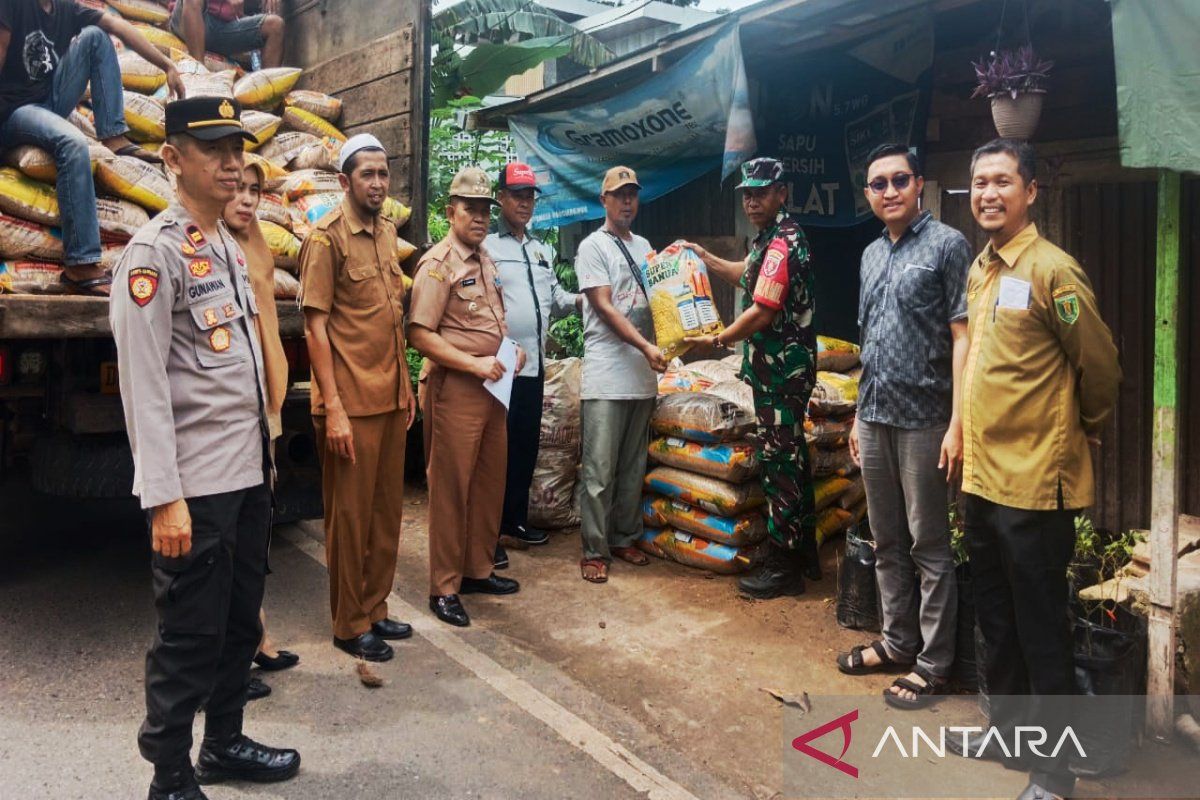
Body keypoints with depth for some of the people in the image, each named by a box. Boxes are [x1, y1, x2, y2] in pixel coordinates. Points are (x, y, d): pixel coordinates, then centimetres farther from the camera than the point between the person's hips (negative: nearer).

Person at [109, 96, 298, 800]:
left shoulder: (231, 246, 14)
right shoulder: (155, 251, -12)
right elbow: (143, 384, -17)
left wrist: (264, 453, 16)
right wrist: (164, 498, -19)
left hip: (251, 474, 8)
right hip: (197, 484, -8)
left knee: (241, 621, 18)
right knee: (190, 636, 4)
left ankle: (224, 743, 37)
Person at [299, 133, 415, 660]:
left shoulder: (387, 233, 12)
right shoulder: (327, 237, -10)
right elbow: (315, 325, -13)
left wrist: (405, 386, 15)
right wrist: (333, 409, -17)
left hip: (391, 398, 7)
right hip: (351, 402, -7)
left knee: (387, 510, 15)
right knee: (350, 515, 4)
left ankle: (375, 610, 30)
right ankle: (350, 626, 19)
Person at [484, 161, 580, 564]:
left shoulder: (543, 250, 19)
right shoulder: (485, 245, -6)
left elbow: (554, 297, 19)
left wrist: (580, 299, 1)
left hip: (534, 364, 7)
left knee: (526, 446, 15)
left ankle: (515, 519, 30)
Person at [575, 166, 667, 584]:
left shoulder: (644, 246, 18)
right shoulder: (593, 246, -2)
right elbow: (605, 308, -11)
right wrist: (646, 347, -19)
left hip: (642, 376, 6)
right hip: (606, 377, -6)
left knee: (633, 467, 12)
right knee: (600, 470, -3)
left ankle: (623, 538, 25)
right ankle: (594, 550, 6)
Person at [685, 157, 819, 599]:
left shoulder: (782, 241, -18)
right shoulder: (769, 237, 14)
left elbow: (762, 312, -22)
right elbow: (751, 276, 34)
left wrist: (716, 340, -11)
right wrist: (705, 258, 30)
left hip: (782, 368, -10)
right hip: (780, 366, 10)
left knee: (779, 460, -4)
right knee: (791, 454, 16)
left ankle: (783, 565, 7)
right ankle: (804, 550, 28)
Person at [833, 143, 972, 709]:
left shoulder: (947, 245, -6)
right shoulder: (871, 255, 14)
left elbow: (962, 338, -11)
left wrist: (957, 424, -17)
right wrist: (860, 416, 16)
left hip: (923, 420, -7)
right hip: (875, 419, 7)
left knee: (929, 548, 3)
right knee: (887, 543, 15)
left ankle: (933, 663, 15)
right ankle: (898, 641, 30)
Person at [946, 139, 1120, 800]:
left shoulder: (1051, 270, -14)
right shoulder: (979, 271, 10)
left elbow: (1099, 365, -7)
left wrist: (1083, 429, 6)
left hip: (1033, 482, -8)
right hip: (981, 475, 8)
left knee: (1041, 630, 5)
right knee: (995, 620, 20)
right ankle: (1007, 726, 38)